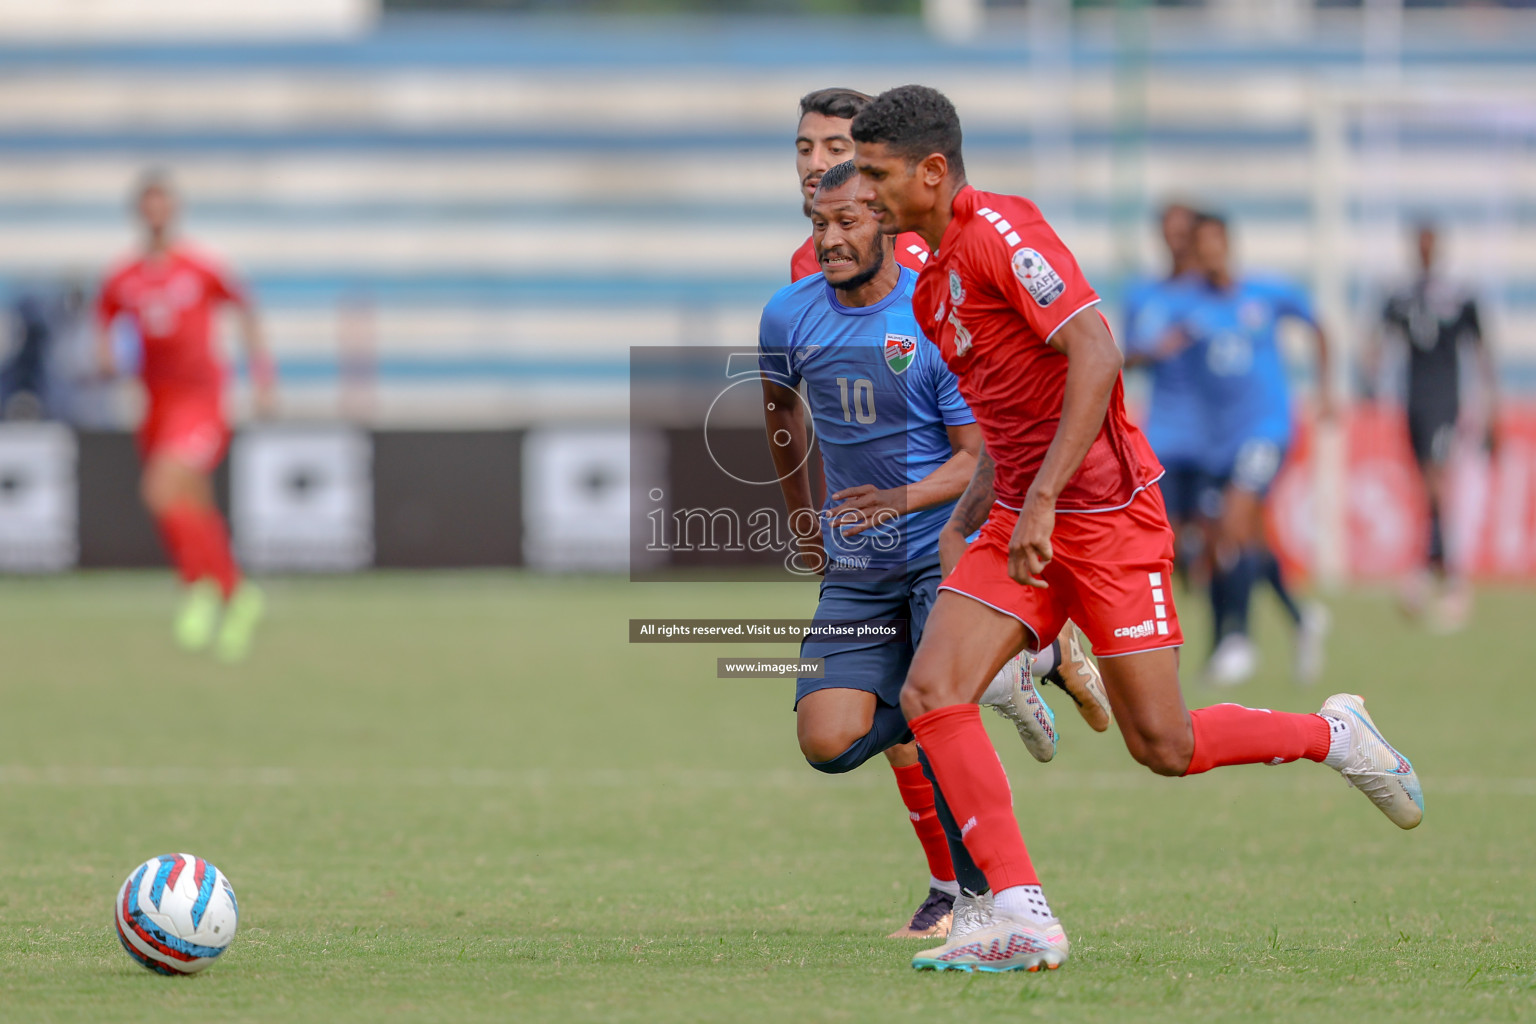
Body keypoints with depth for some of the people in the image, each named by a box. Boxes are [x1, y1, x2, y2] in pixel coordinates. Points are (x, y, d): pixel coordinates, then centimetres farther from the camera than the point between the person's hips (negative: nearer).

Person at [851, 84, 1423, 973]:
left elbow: (1095, 353, -25)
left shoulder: (1000, 230, -15)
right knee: (931, 692, -11)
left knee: (1163, 746, -4)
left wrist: (1041, 499, -29)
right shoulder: (935, 282, 13)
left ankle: (1335, 735, 22)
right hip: (1020, 524, 8)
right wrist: (971, 514, 20)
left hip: (1106, 513, -8)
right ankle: (1020, 917, -13)